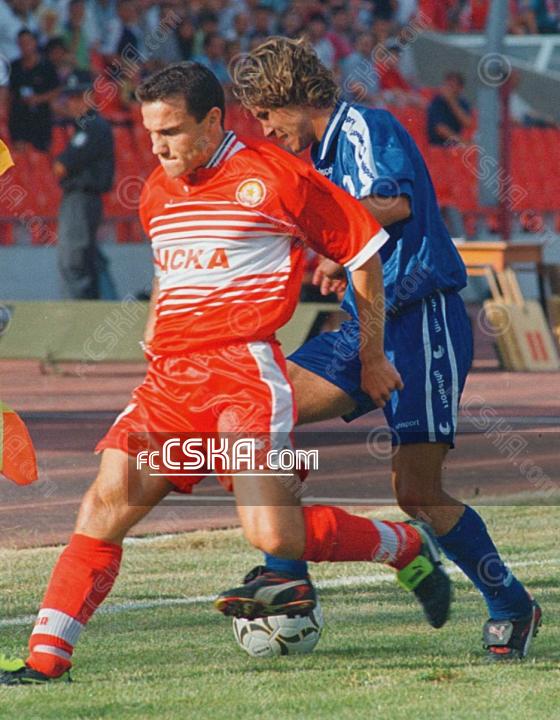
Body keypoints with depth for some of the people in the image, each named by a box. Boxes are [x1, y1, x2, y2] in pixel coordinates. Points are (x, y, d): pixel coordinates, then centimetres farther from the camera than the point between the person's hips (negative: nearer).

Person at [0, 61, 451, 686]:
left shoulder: (274, 176, -4)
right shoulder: (157, 192, 16)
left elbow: (363, 248, 5)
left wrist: (372, 356, 10)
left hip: (246, 370, -6)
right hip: (169, 377, 6)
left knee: (273, 534, -16)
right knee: (106, 501, -8)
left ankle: (407, 548, 9)